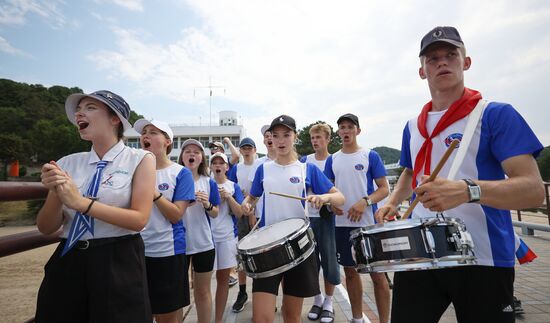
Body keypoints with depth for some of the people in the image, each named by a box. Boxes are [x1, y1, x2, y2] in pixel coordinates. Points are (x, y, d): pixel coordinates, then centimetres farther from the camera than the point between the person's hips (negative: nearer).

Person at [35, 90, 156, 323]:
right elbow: (46, 228, 5)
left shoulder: (140, 159, -7)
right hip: (67, 262, 4)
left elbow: (139, 219, -14)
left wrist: (81, 203, -18)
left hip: (118, 263, -4)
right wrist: (56, 194, -13)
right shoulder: (67, 163, 5)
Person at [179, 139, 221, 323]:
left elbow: (215, 214, 4)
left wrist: (207, 205, -17)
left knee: (203, 291, 13)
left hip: (203, 243, 1)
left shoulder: (209, 183, 0)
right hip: (178, 243, 0)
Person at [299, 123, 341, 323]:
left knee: (329, 259, 6)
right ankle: (317, 299, 31)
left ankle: (328, 302, 26)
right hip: (307, 217, 2)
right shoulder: (304, 161, 4)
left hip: (328, 217, -2)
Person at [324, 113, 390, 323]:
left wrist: (365, 202, -20)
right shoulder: (332, 159, 8)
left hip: (368, 223, -3)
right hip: (342, 224, 4)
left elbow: (384, 189, -4)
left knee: (377, 273, 2)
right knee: (350, 271, 14)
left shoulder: (370, 156, -1)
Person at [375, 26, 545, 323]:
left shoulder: (496, 114, -5)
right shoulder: (412, 127, 9)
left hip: (482, 261, -3)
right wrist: (392, 202, 5)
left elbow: (534, 190, -13)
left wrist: (467, 190, -32)